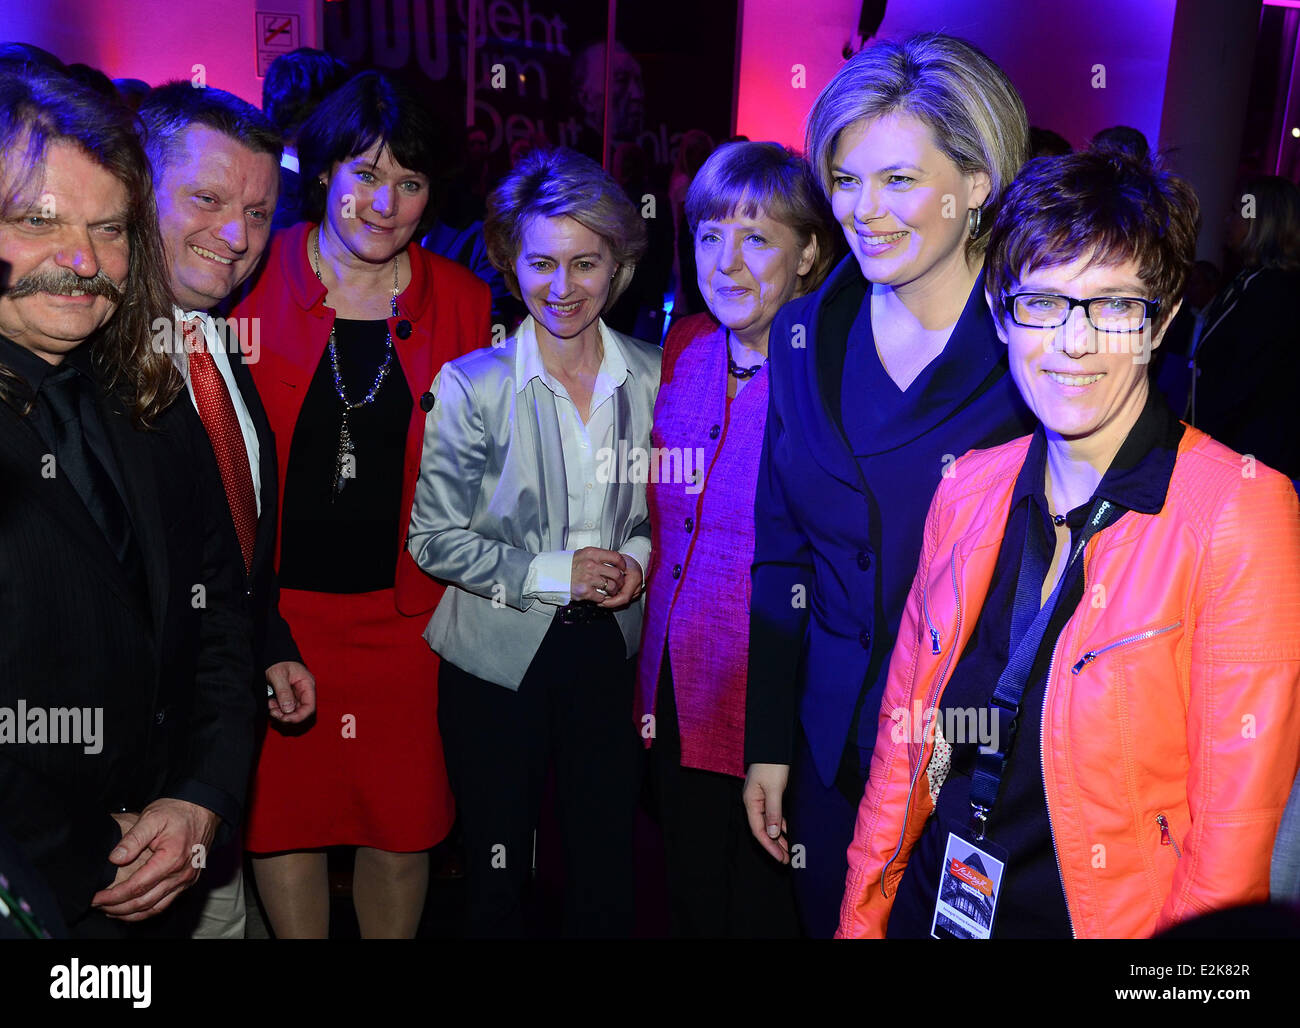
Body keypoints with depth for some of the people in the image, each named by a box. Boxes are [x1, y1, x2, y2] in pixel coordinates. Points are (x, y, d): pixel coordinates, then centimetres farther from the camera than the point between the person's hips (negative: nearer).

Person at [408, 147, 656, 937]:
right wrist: (549, 573, -16)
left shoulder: (650, 378, 1)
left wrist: (640, 555, -7)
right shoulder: (471, 385, -9)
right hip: (498, 658, -2)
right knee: (497, 877, 12)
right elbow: (434, 538, -8)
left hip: (610, 648, 3)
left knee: (608, 873, 12)